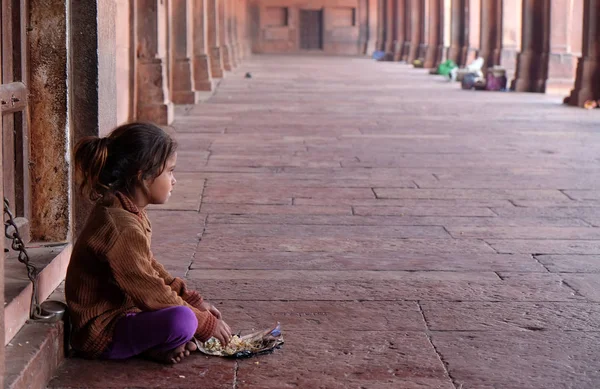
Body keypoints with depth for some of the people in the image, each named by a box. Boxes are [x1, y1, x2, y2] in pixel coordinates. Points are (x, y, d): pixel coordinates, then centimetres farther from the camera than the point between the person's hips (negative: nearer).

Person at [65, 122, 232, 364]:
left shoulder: (126, 211, 6)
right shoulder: (121, 229, -27)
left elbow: (149, 267, 16)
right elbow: (151, 295, -24)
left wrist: (193, 300, 9)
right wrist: (207, 324, -14)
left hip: (123, 311, 11)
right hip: (101, 334, -11)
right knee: (181, 321, -32)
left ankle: (158, 343, 2)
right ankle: (150, 349, -5)